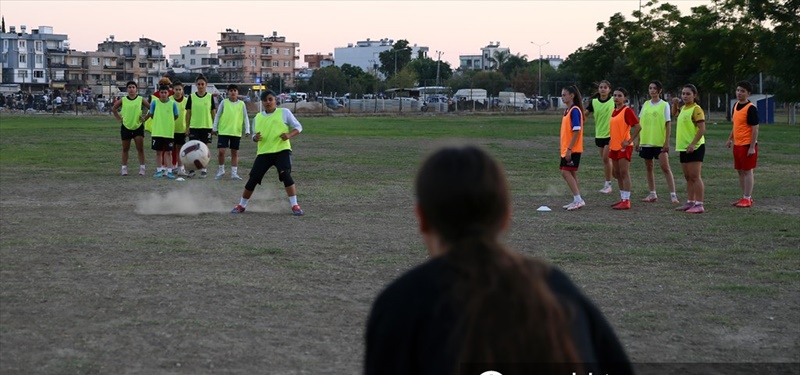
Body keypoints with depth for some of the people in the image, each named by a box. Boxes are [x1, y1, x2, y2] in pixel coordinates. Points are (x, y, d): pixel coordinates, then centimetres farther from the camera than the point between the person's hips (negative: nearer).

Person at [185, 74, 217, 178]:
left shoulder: (210, 97, 2)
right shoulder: (191, 97, 1)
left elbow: (213, 112, 5)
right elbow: (188, 113, 5)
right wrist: (187, 127, 1)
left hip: (207, 126, 0)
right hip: (194, 126, 0)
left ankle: (204, 170, 11)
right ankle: (192, 168, 9)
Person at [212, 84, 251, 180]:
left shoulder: (241, 104, 3)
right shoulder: (224, 102, 1)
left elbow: (245, 118, 6)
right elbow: (217, 115, 6)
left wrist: (247, 130, -1)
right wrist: (214, 128, 3)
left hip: (236, 132, 1)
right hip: (223, 131, -1)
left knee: (235, 153, 5)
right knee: (221, 151, -7)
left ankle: (234, 173, 12)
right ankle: (221, 170, 12)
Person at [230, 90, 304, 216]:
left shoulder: (284, 112, 1)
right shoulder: (257, 117, 11)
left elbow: (298, 127, 3)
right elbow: (255, 135, 21)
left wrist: (289, 135, -17)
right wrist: (255, 138, -4)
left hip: (282, 150, -3)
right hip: (263, 152, 3)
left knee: (285, 175, -23)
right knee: (253, 179, 1)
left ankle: (294, 206, -15)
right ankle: (241, 205, 18)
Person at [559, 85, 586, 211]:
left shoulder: (575, 110, -15)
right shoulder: (567, 110, 14)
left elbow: (576, 131, -20)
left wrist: (569, 149, -22)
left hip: (573, 149, -9)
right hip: (566, 149, 9)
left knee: (566, 172, -12)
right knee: (570, 174, 10)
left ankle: (578, 200, -11)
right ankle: (576, 200, 15)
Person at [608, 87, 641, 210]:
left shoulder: (627, 111, -12)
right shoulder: (614, 111, 12)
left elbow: (638, 127, -18)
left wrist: (629, 141, -19)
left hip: (624, 147, -9)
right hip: (614, 146, 9)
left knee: (624, 173, -10)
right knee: (617, 173, 12)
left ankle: (626, 201, -9)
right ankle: (623, 198, 20)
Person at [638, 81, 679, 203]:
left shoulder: (664, 105, -2)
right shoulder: (646, 104, 10)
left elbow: (668, 124, -5)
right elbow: (640, 124, 12)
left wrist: (667, 142, -12)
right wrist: (638, 141, 9)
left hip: (660, 142, -5)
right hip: (646, 141, 5)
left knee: (665, 167, -9)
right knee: (648, 167, 9)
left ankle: (673, 194, -9)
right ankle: (652, 194, 18)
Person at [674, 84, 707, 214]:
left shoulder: (696, 109, -12)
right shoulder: (683, 109, 13)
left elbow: (702, 129, -19)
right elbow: (675, 114, 35)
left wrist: (693, 144, -25)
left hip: (695, 148, -9)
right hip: (684, 147, 9)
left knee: (695, 176, -9)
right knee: (688, 177, 12)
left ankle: (699, 204, -7)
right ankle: (690, 202, 19)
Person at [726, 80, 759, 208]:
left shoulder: (751, 108, -15)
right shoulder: (736, 105, 10)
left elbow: (755, 128, -16)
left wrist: (752, 147, -19)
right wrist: (730, 139, 20)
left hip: (747, 145, -8)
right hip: (737, 144, 8)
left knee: (747, 171, -2)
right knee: (740, 172, 12)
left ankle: (747, 199, 3)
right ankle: (745, 197, 21)